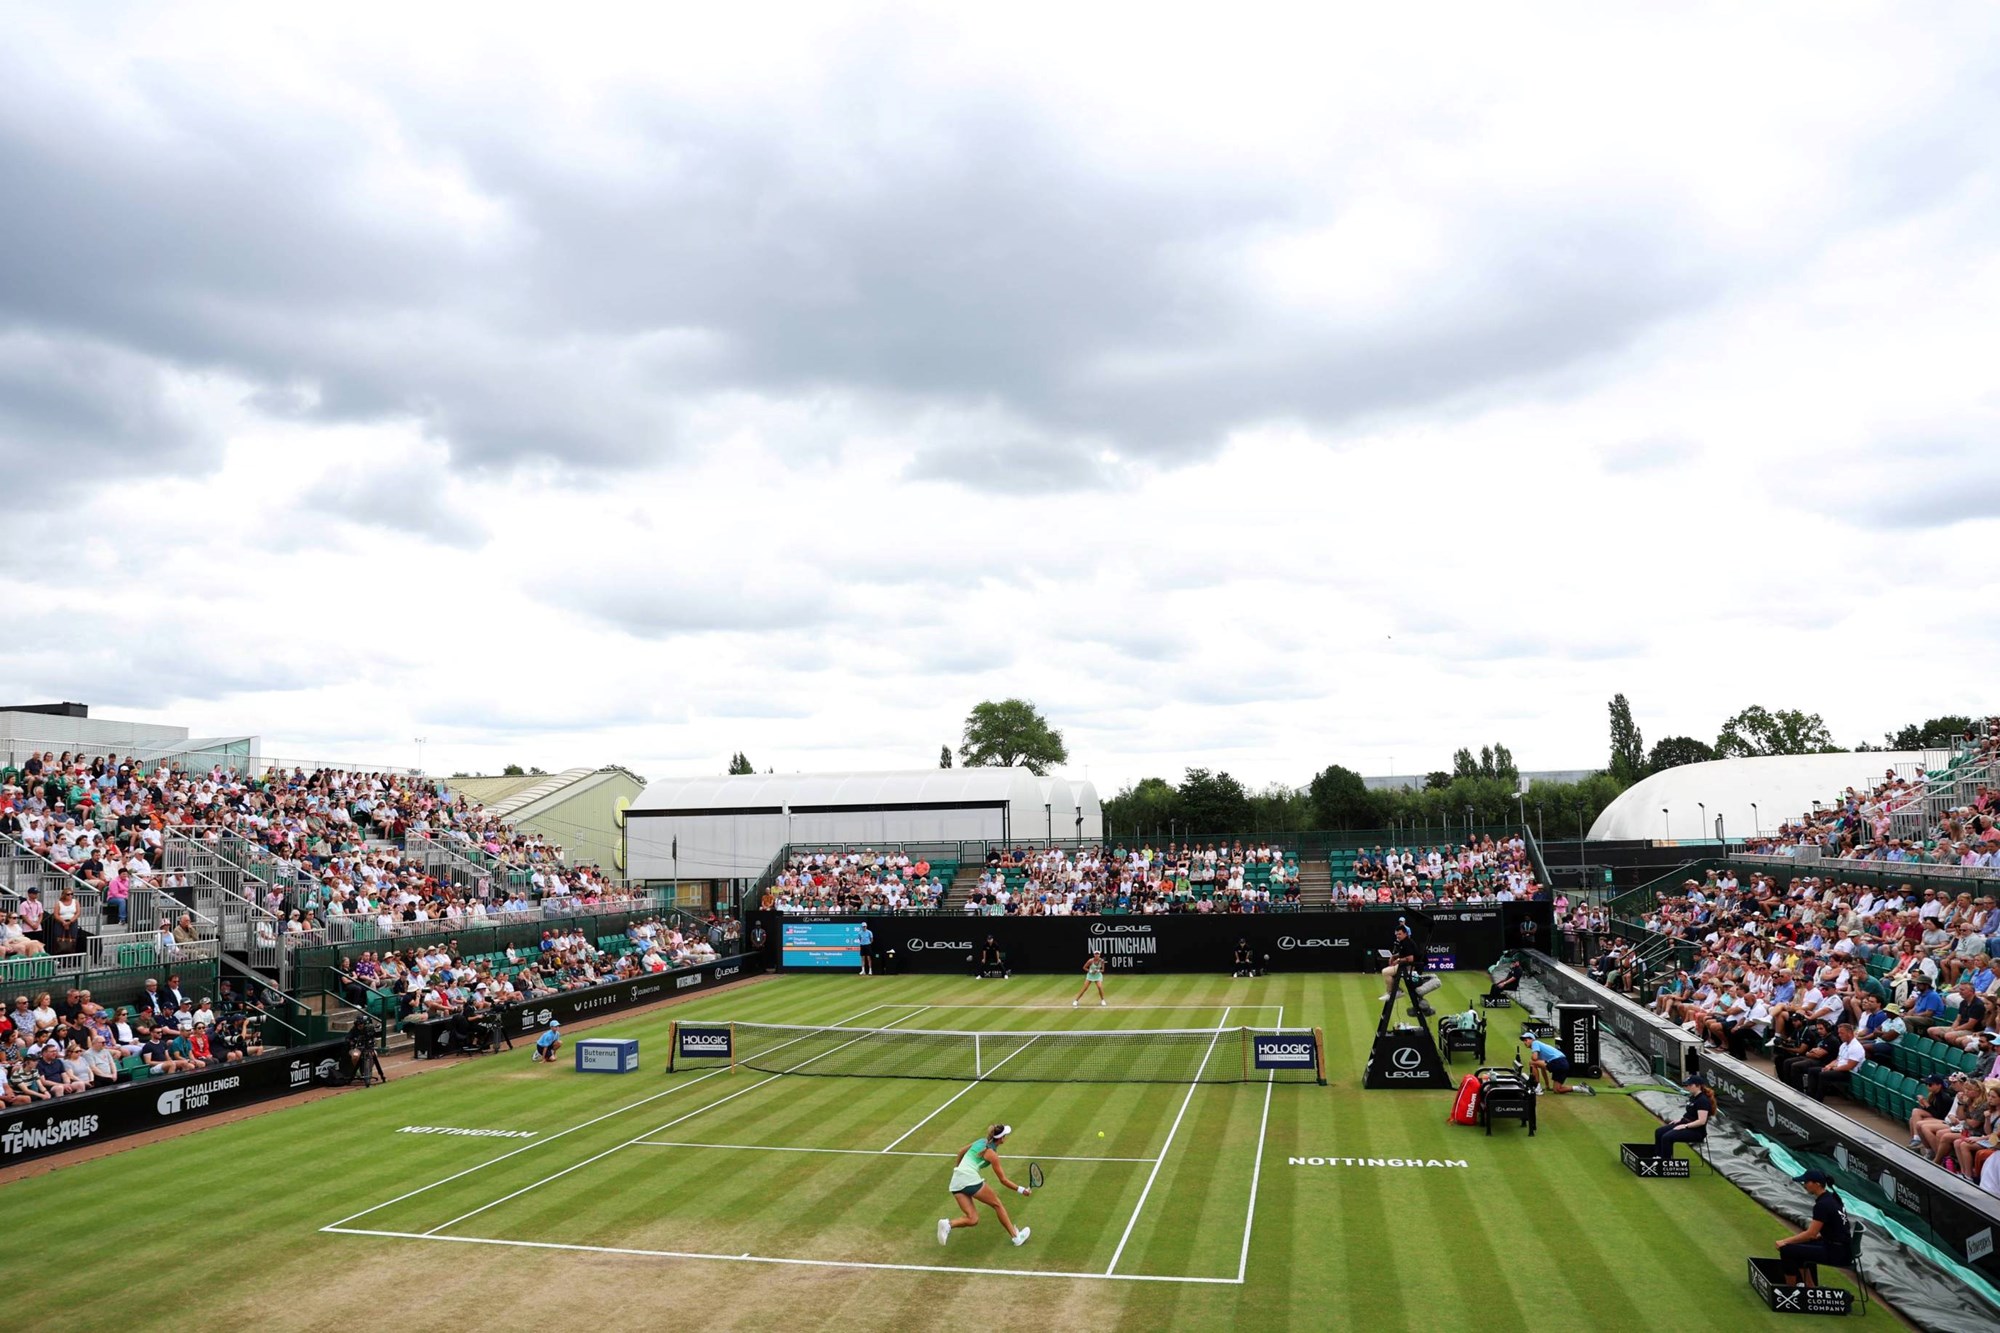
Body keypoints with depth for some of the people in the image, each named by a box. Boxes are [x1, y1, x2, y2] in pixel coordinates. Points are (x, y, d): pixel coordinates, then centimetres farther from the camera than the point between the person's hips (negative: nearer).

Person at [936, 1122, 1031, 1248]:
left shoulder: (981, 1141, 18)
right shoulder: (992, 1154, -3)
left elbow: (961, 1153, 31)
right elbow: (1003, 1180, 0)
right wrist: (1020, 1190, 7)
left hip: (955, 1183, 7)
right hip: (970, 1179, -7)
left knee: (973, 1219, 4)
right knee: (997, 1205, 10)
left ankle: (948, 1224, -18)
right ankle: (1016, 1236, 12)